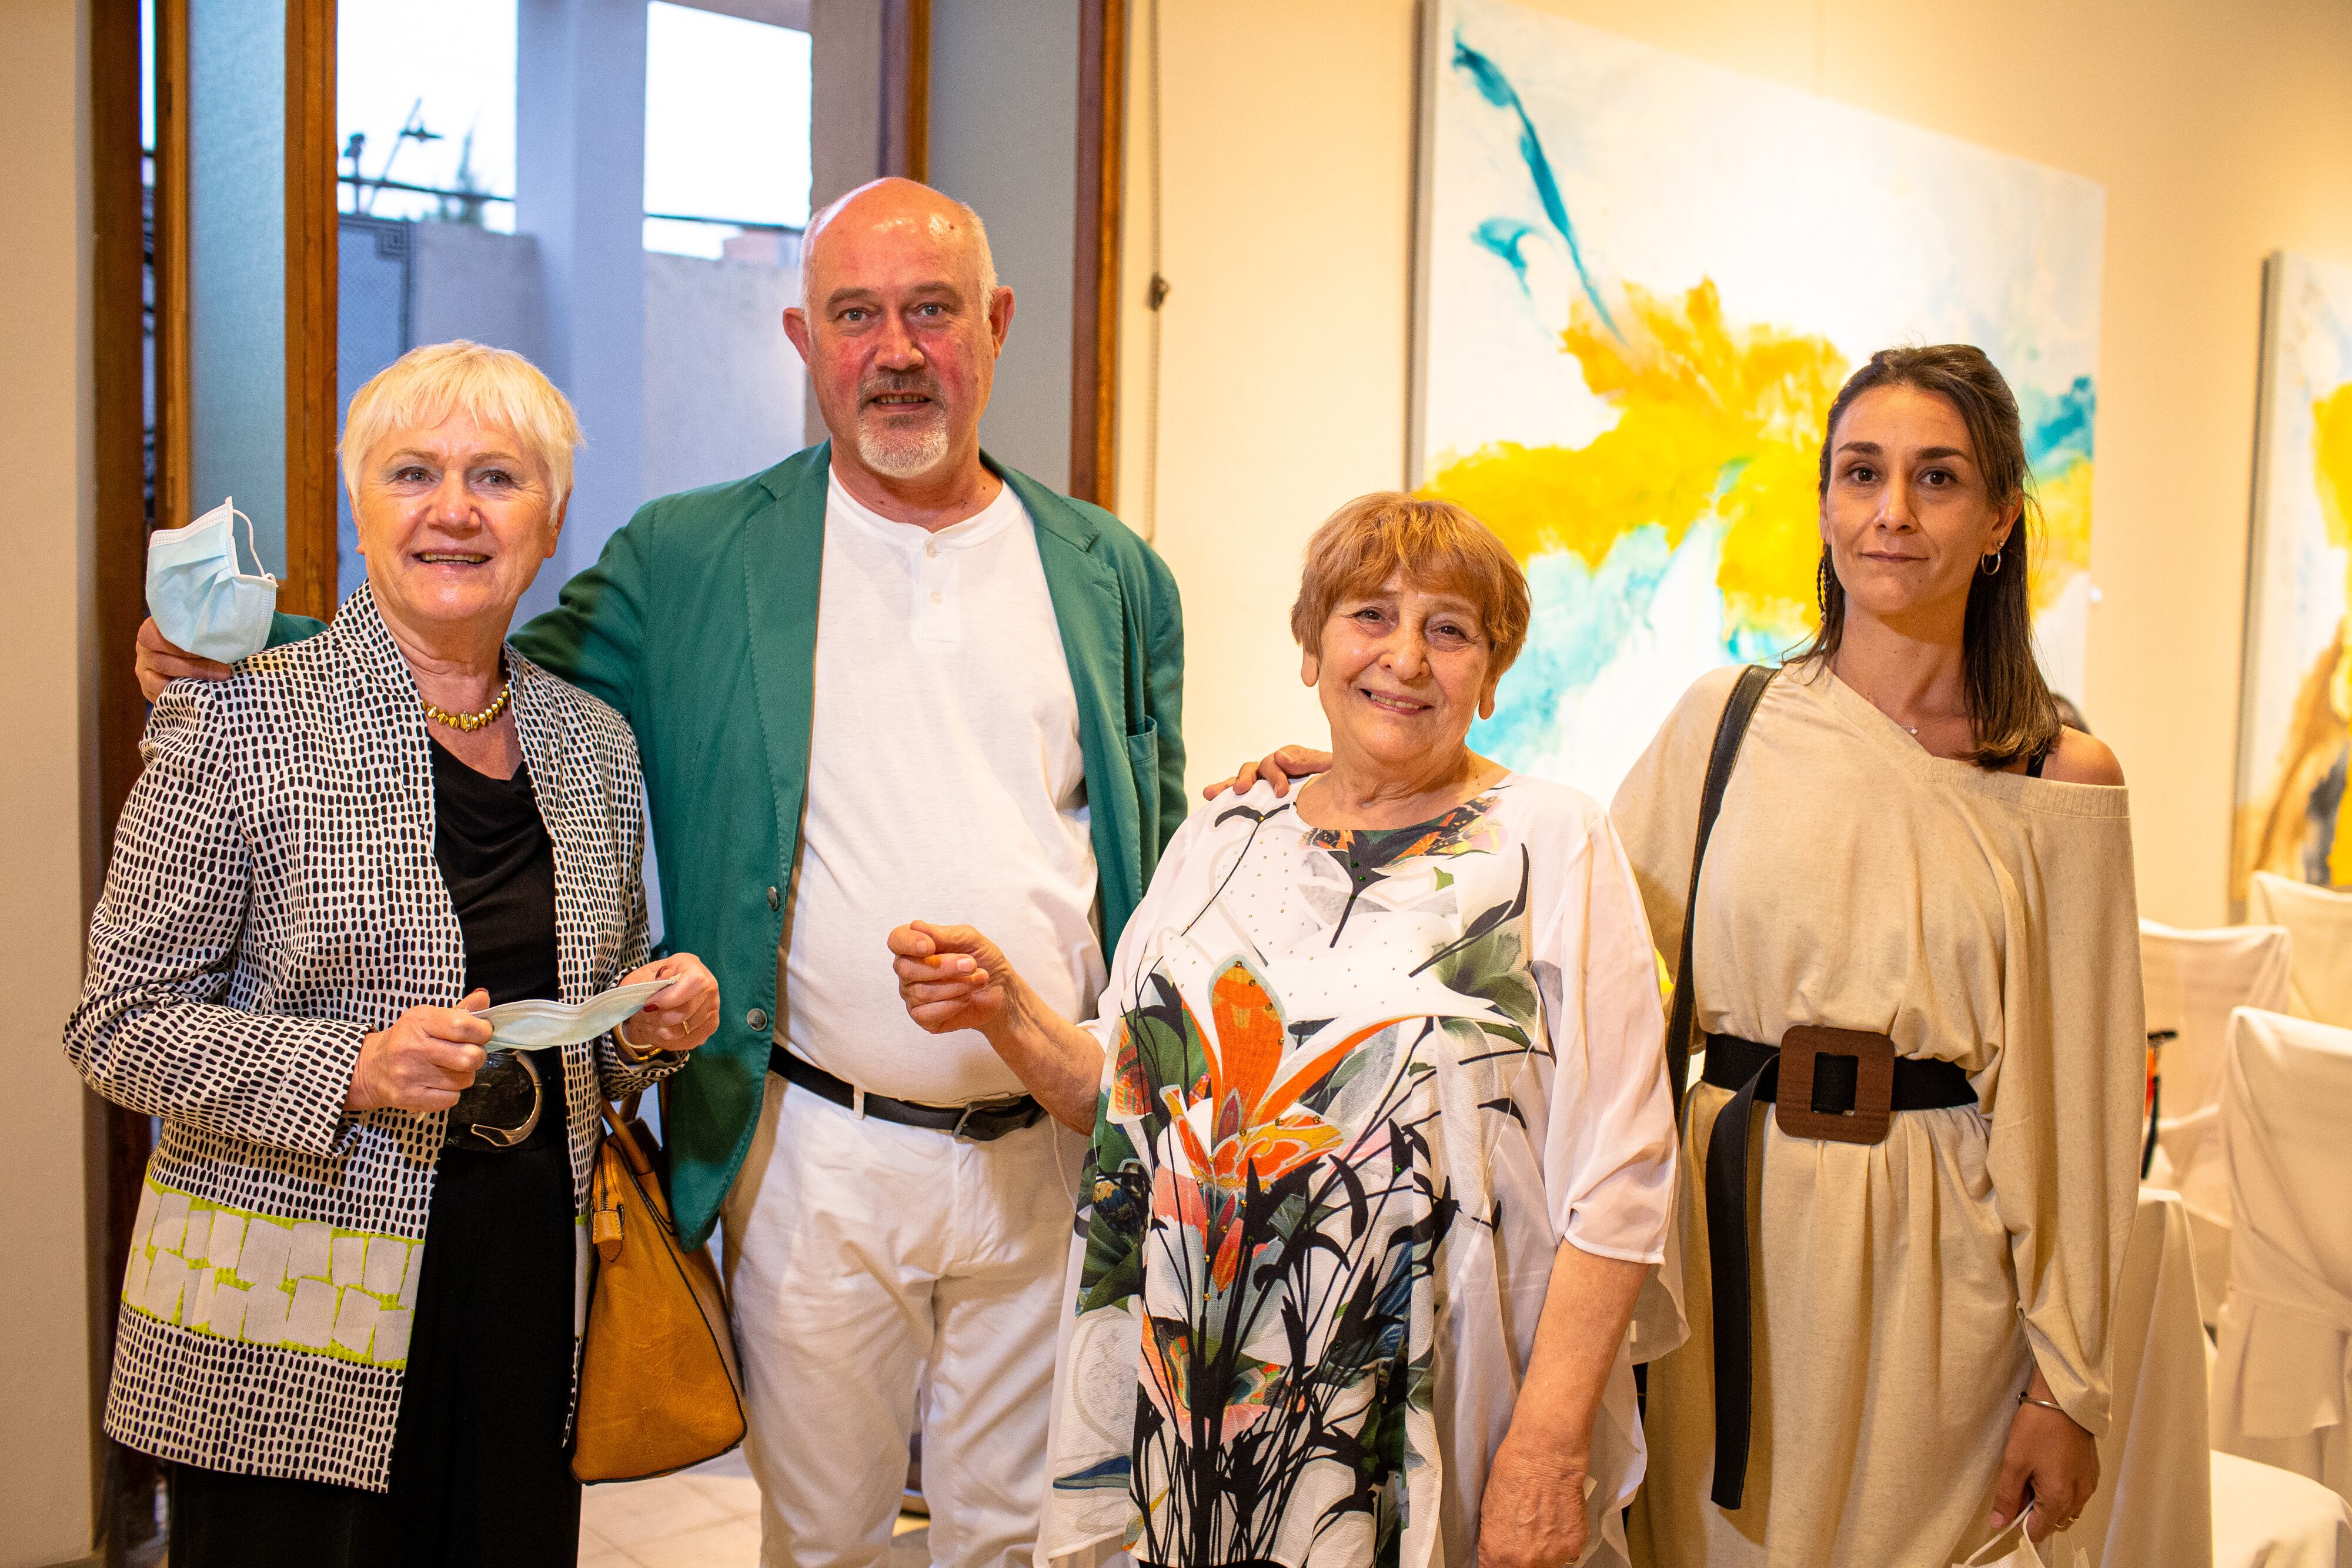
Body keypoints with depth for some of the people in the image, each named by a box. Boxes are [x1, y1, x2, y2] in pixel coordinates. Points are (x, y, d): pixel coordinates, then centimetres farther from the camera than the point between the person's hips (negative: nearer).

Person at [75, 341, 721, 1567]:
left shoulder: (595, 744, 7)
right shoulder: (235, 723, -7)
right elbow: (122, 1024, -7)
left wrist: (650, 1028, -4)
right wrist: (352, 1072, -20)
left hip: (533, 1302, 4)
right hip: (287, 1333, -4)